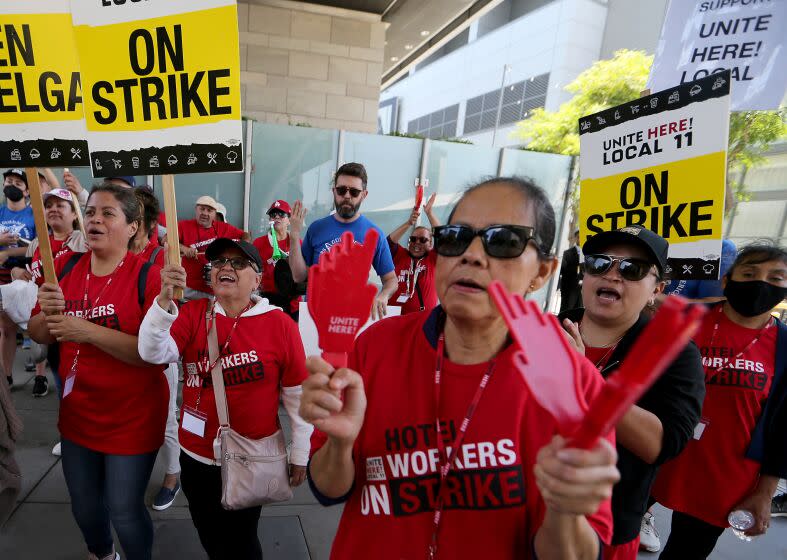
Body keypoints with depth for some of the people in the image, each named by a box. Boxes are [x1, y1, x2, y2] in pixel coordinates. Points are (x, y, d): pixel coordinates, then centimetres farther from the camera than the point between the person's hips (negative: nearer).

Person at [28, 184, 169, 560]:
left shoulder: (147, 276, -19)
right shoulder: (65, 267, -1)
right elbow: (38, 336, 5)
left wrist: (89, 331, -29)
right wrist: (49, 314, -16)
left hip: (132, 418, -5)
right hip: (77, 413, 6)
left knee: (124, 512, 9)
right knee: (83, 506, 24)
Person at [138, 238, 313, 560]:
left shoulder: (280, 325, -12)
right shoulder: (192, 313, -4)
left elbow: (297, 394, -7)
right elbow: (153, 353, -18)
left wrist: (300, 454, -2)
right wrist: (164, 300, -33)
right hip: (196, 455, 3)